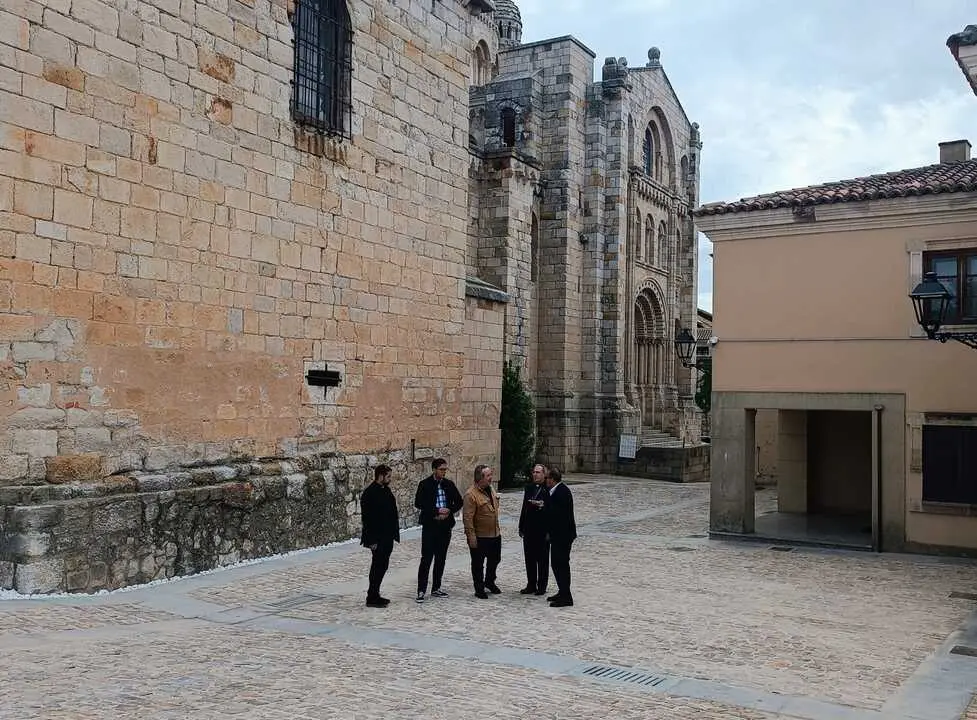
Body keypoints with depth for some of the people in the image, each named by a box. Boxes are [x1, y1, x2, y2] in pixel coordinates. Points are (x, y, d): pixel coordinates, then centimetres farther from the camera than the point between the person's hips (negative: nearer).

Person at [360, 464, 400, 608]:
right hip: (378, 539, -9)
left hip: (387, 537, 9)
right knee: (378, 566, -3)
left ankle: (375, 595, 24)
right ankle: (371, 598, 6)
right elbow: (367, 517, -18)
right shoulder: (370, 493, -16)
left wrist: (394, 533, 13)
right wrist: (372, 540, -19)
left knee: (382, 566, 14)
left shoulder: (385, 490, 11)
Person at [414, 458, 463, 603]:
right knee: (426, 559, -6)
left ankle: (436, 588, 20)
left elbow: (458, 502, 11)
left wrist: (449, 511, -7)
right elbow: (418, 503, -12)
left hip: (445, 526, 5)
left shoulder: (449, 484, 7)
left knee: (441, 558, 10)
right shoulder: (424, 484, -5)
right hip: (430, 526, -5)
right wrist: (436, 511, -17)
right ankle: (421, 590, -1)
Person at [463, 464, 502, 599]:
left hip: (495, 534, 8)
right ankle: (479, 589, 18)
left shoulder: (490, 490, 7)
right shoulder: (471, 494, -20)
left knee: (495, 559, 20)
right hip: (480, 537, -8)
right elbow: (467, 518, -21)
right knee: (478, 564, 6)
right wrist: (471, 537, -22)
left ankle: (489, 582, 40)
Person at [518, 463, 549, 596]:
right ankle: (531, 585, 21)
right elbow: (524, 507, 14)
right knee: (529, 558, 11)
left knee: (543, 560, 4)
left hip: (542, 530, -6)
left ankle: (542, 586, 13)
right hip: (529, 529, 6)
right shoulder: (529, 487, 10)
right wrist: (521, 527, 13)